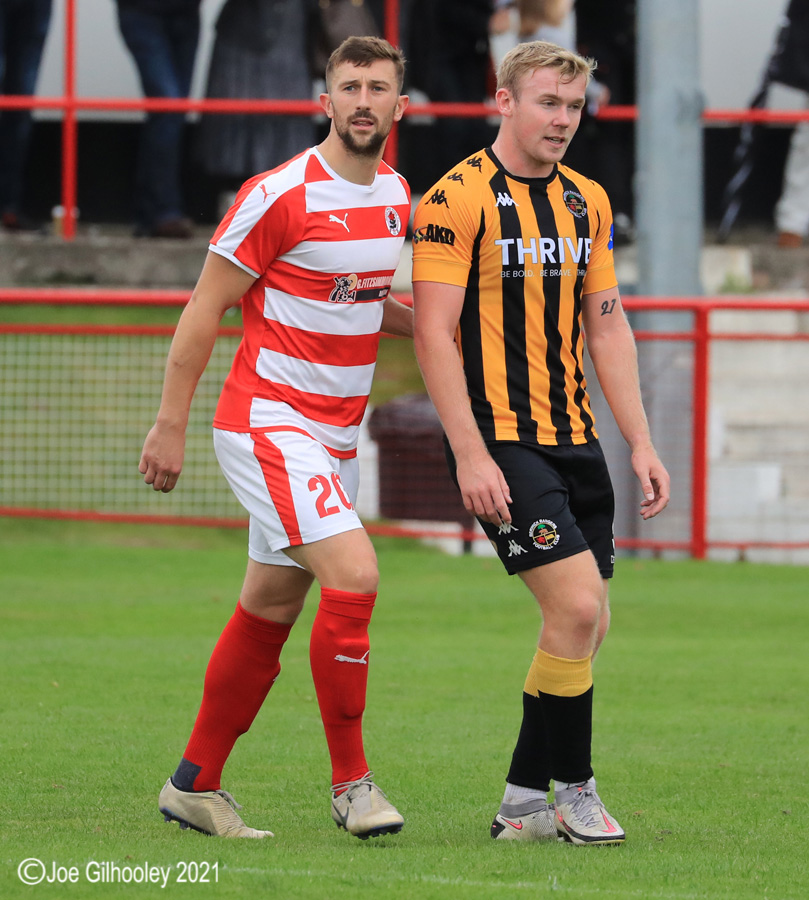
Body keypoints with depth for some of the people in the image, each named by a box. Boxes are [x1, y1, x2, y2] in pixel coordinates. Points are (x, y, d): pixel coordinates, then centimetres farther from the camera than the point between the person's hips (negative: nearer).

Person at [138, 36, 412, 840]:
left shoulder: (395, 195, 9)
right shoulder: (279, 197, -14)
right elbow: (205, 308, -9)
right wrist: (169, 425, -10)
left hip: (333, 435, 8)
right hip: (268, 423, -8)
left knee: (269, 609, 12)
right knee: (354, 576, -21)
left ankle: (194, 786, 23)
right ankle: (349, 781, -12)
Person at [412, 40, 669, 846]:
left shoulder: (587, 202, 13)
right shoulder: (457, 199, -9)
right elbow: (434, 332, -13)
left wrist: (641, 443, 10)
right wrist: (469, 454, -19)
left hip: (573, 438, 7)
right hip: (499, 439, -7)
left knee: (584, 626, 5)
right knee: (576, 605, -16)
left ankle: (525, 802, 15)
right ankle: (572, 788, -2)